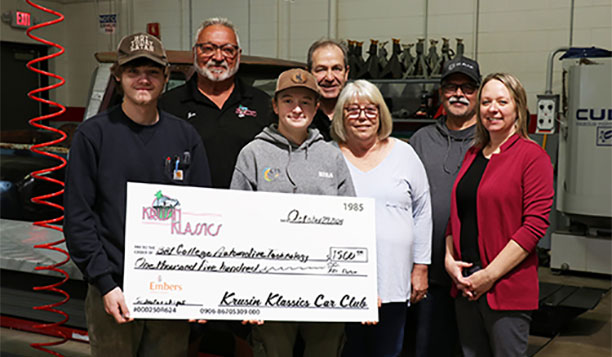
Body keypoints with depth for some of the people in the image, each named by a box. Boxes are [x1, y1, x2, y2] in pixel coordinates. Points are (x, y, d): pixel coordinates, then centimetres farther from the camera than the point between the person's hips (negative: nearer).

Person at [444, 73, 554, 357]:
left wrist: (490, 274, -15)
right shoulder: (472, 154, 13)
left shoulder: (532, 156, -7)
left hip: (507, 288, -6)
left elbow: (535, 225, -13)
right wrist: (449, 259, 2)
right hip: (465, 285, 6)